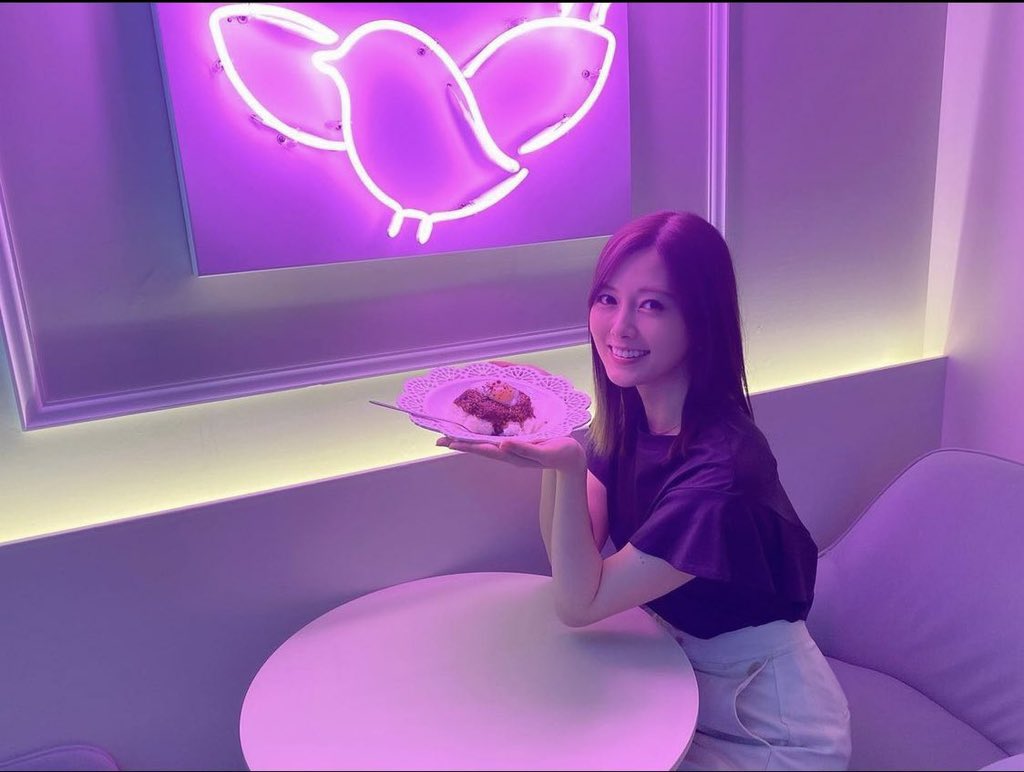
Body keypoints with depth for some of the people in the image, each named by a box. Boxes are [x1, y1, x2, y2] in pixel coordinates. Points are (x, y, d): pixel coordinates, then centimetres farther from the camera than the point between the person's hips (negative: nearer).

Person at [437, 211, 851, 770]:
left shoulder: (724, 467, -32)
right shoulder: (625, 416, -10)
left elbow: (579, 603, -25)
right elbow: (572, 560, -7)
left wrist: (569, 467, -40)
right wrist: (550, 445, -19)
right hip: (678, 669, 6)